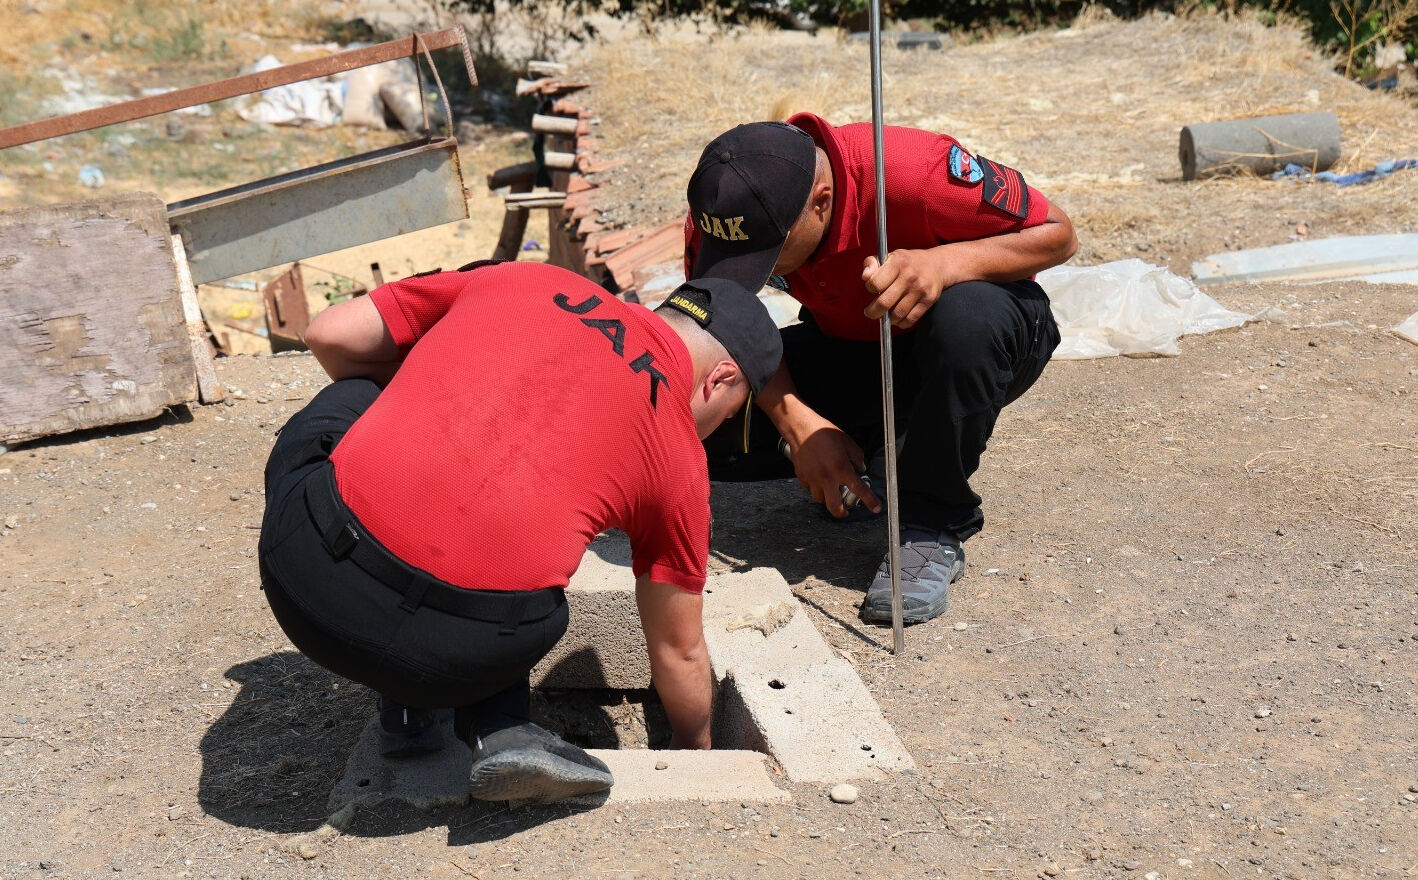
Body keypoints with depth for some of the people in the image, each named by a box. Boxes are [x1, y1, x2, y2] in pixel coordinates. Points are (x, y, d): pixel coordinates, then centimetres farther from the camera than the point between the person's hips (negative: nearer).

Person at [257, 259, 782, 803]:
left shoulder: (525, 281, 19)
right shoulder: (681, 456, 16)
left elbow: (330, 335, 21)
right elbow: (679, 652, 26)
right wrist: (696, 756, 46)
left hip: (306, 578, 0)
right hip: (464, 656, 0)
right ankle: (497, 727, 10)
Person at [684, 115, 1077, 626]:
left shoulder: (913, 171, -33)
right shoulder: (720, 212, -21)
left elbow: (1058, 234, -23)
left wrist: (946, 263, -41)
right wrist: (797, 422, -27)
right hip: (846, 350, 4)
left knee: (967, 316, -42)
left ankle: (932, 525, -20)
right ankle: (868, 458, 5)